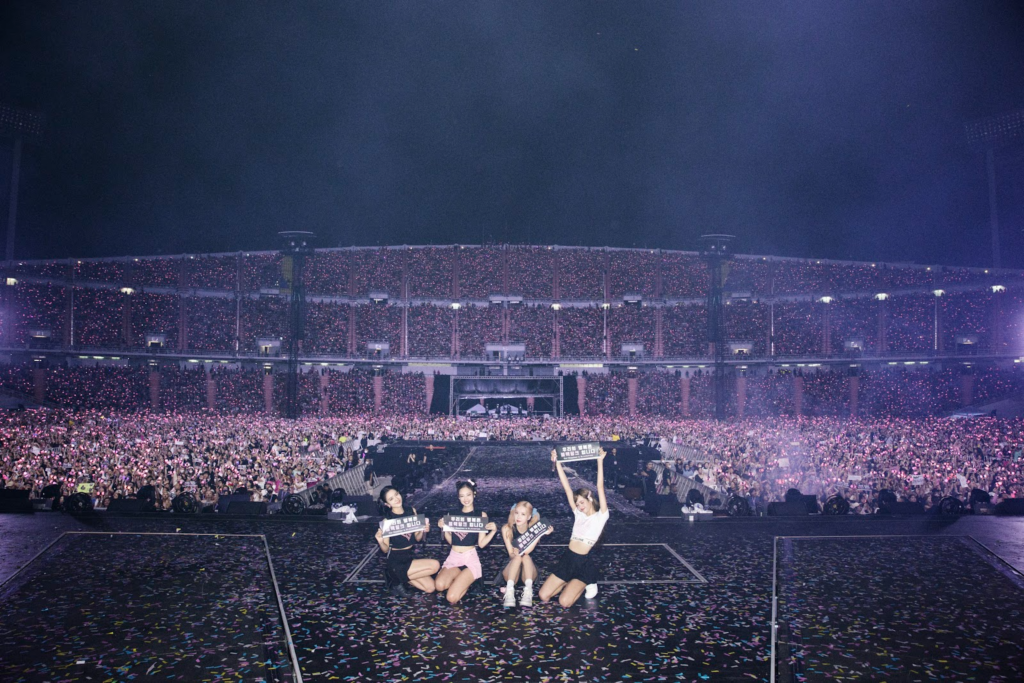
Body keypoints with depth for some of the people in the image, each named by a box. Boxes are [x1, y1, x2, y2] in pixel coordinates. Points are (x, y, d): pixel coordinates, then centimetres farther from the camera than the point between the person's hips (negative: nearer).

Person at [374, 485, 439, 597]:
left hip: (410, 556, 6)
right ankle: (397, 579, -5)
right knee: (435, 565, -20)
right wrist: (380, 542, -32)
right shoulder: (387, 521, -16)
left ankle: (399, 577, 12)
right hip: (397, 562, -6)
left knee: (430, 587, -2)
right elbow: (385, 549, -11)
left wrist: (423, 531, -15)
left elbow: (417, 538, 6)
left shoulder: (411, 511, -1)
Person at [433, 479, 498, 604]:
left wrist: (493, 531, -16)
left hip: (470, 558, -3)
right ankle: (464, 578, 3)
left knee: (451, 598, -22)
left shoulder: (481, 515, 3)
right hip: (453, 558, 3)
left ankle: (466, 581, 11)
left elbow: (481, 543, -1)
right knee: (439, 585, -29)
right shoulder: (452, 515, 11)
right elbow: (450, 540, 10)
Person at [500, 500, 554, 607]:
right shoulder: (507, 529, -10)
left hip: (528, 573, 0)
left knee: (526, 557, -28)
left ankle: (528, 591, -41)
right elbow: (511, 553, -17)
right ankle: (509, 591, -40)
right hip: (511, 572, 0)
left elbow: (527, 551, -24)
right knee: (517, 557, -29)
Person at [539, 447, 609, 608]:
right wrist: (557, 463, 2)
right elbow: (566, 487, 6)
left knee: (564, 602, -17)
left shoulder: (601, 516, -3)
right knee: (543, 596, -3)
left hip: (584, 562, -6)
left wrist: (600, 461, -20)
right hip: (567, 558, 6)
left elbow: (600, 487, -12)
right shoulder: (578, 514, 11)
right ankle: (572, 583, 22)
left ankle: (588, 583, 12)